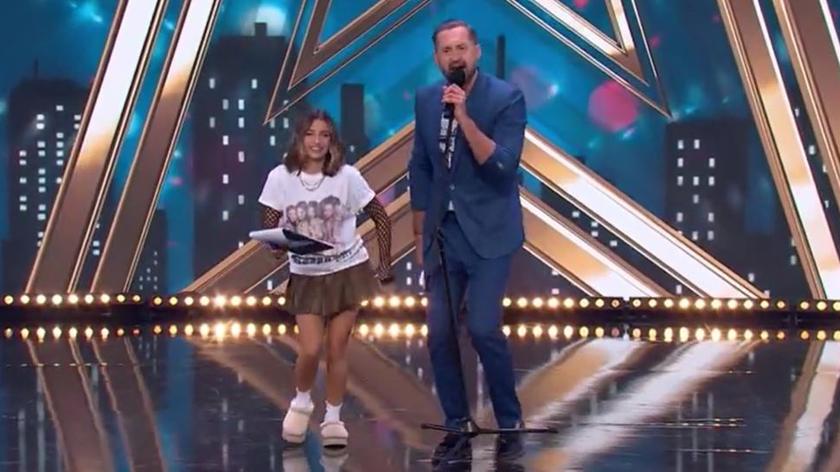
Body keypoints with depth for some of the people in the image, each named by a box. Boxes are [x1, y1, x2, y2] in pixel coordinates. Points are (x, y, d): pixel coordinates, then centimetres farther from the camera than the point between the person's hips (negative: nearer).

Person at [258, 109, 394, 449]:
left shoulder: (347, 177, -11)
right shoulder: (281, 178, -10)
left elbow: (380, 218, -2)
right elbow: (269, 227, -4)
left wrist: (385, 266, -2)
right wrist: (276, 245, -26)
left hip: (347, 271, 0)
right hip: (306, 276, 0)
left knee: (337, 349, 1)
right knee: (310, 350, -9)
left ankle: (333, 419, 15)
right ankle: (301, 402, 19)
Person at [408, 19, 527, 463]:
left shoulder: (507, 98, -10)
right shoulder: (426, 99, 5)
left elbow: (502, 167, -20)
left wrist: (464, 117, -27)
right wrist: (420, 234, 15)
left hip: (488, 232, -5)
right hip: (443, 231, 5)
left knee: (483, 328, -15)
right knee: (439, 334, 0)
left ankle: (510, 425, 1)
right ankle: (457, 427, 13)